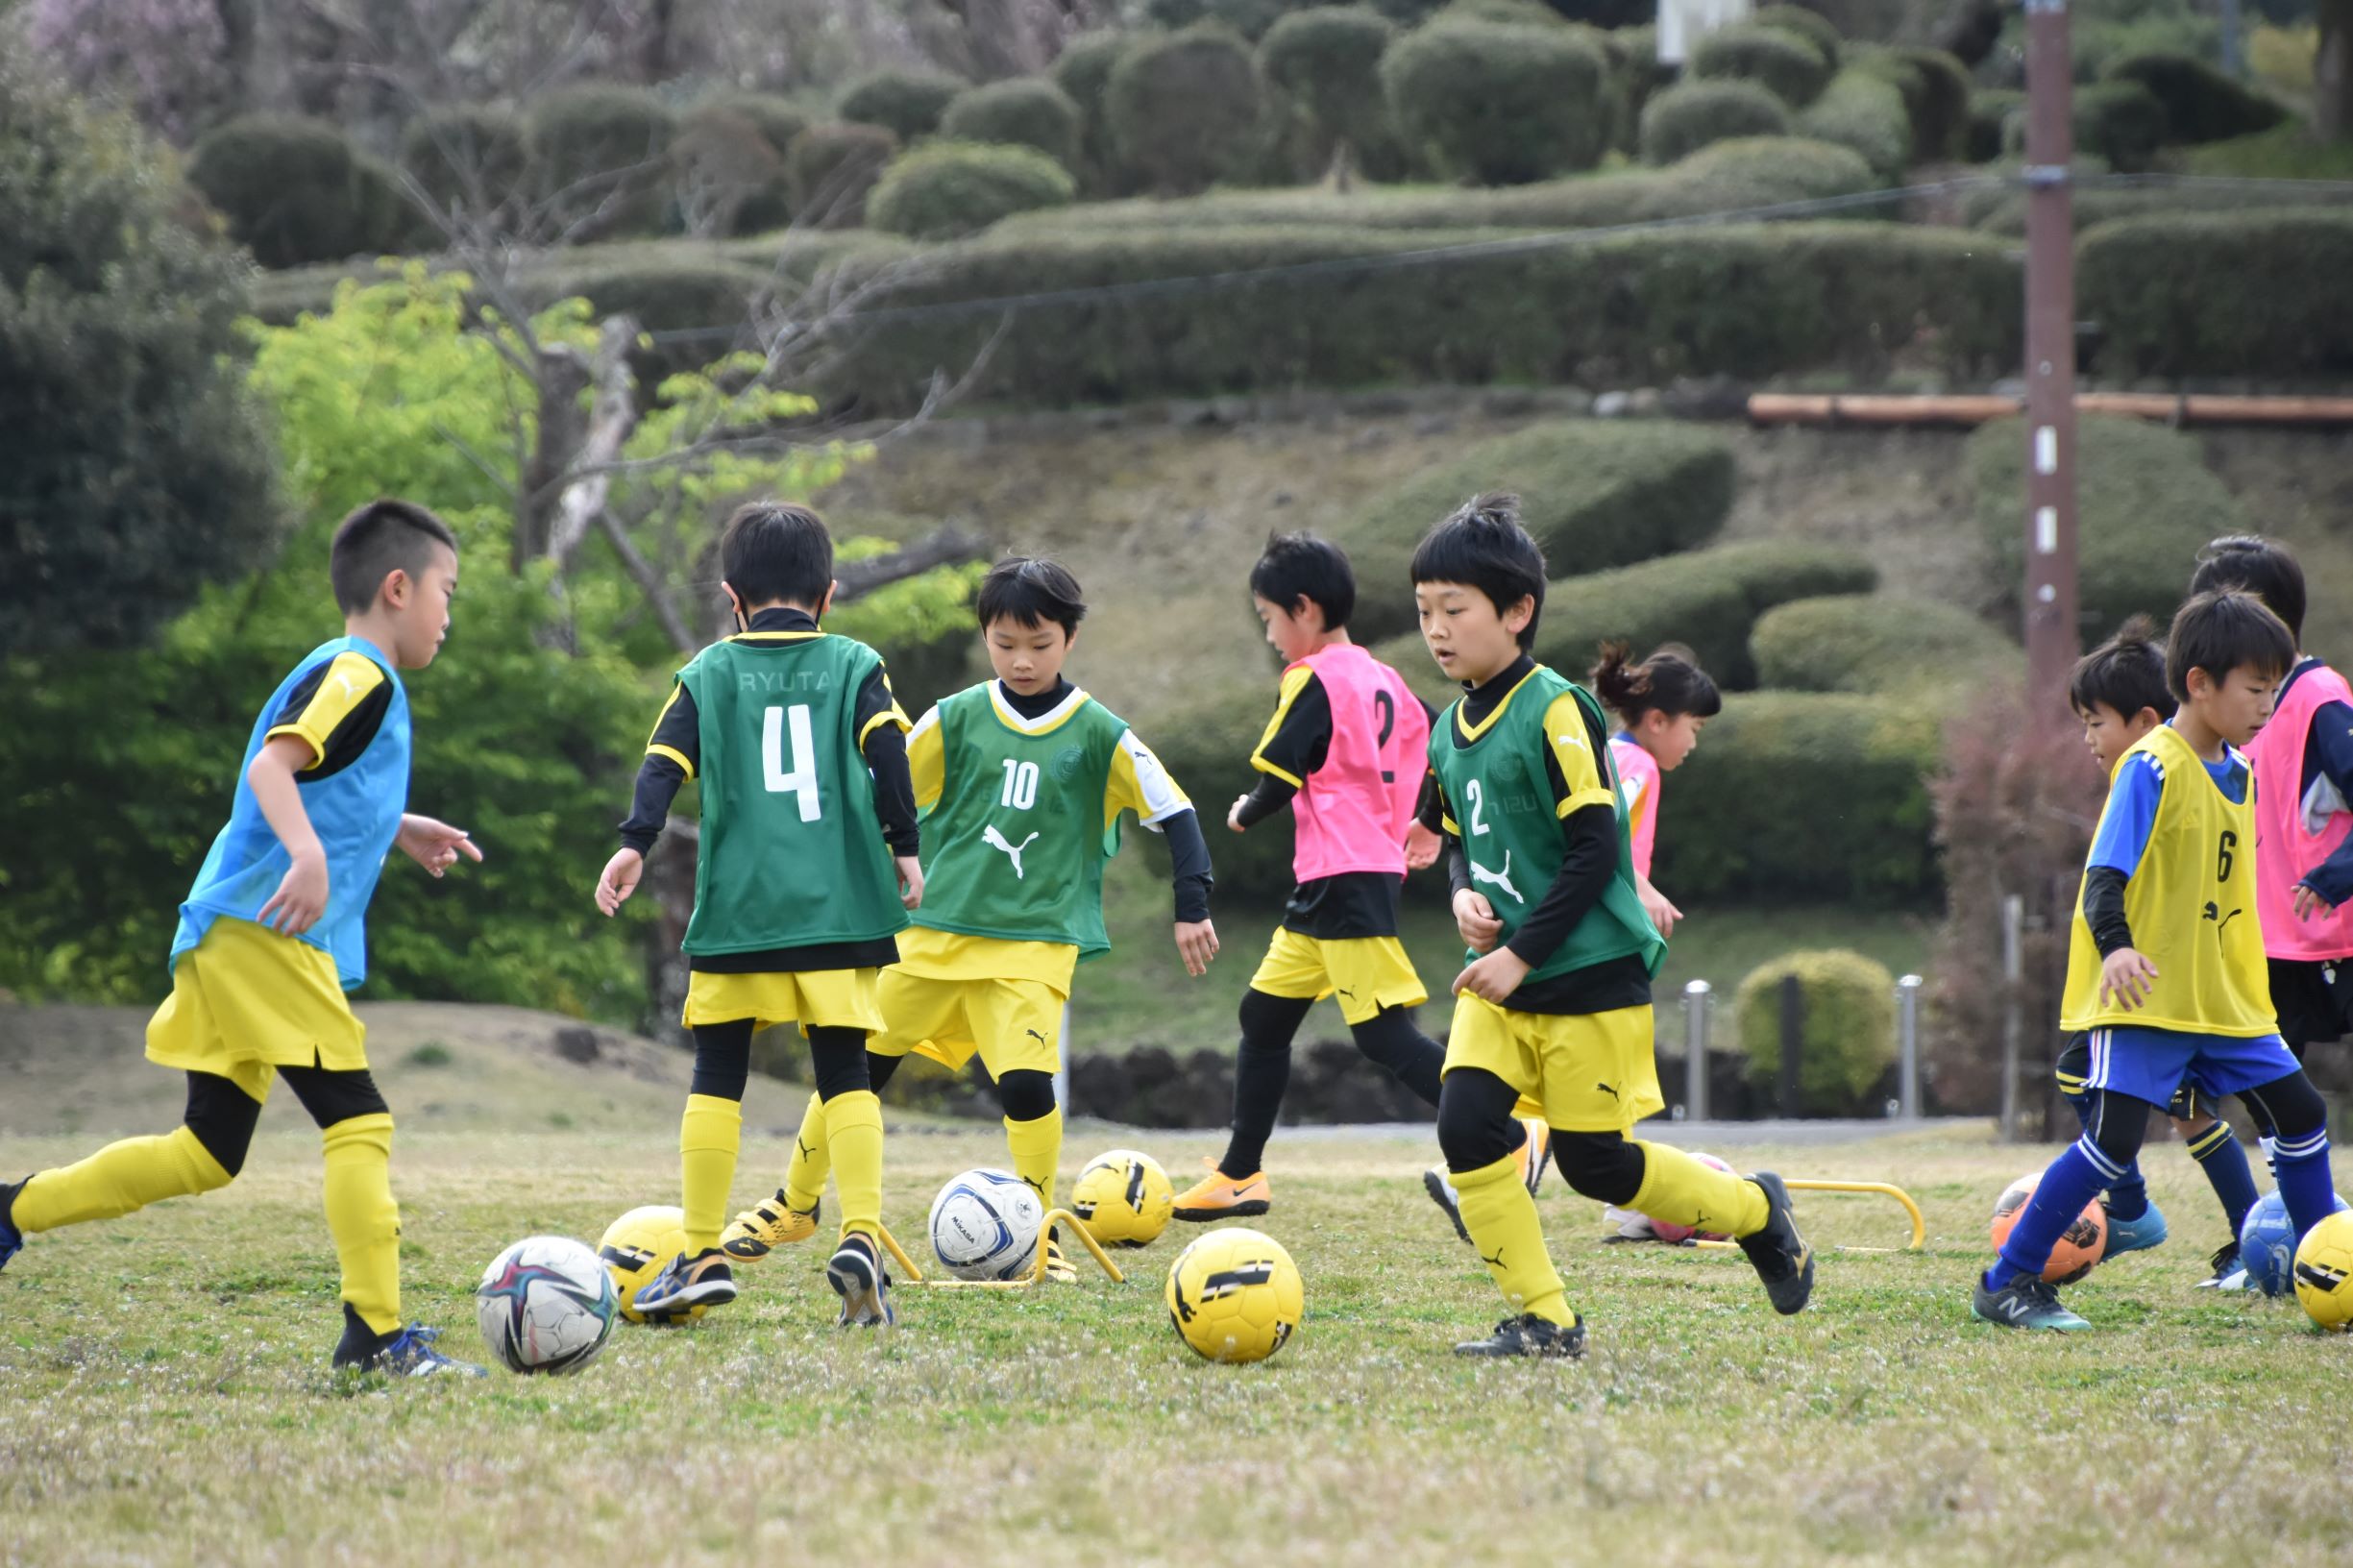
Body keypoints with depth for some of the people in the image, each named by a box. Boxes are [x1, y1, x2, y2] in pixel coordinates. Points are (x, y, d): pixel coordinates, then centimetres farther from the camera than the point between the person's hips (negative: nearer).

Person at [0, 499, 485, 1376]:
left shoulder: (343, 676, 23)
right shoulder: (359, 677, -8)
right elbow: (271, 765, -23)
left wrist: (395, 830, 34)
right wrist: (309, 852, -37)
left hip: (232, 940, 10)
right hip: (264, 935, -10)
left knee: (208, 1154, 15)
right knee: (360, 1122, -13)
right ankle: (377, 1333, -16)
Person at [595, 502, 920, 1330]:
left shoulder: (708, 673, 9)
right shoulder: (855, 666, 8)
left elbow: (665, 763, -1)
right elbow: (888, 752, -3)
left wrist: (634, 843, -5)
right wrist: (905, 850, 3)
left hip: (737, 911, 0)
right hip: (838, 906, 0)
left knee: (717, 1076, 8)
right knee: (845, 1076, 3)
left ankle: (702, 1255, 8)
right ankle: (862, 1236, -14)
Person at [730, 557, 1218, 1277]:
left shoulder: (1100, 735, -2)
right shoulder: (956, 720, 1)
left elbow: (1173, 814, 1)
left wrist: (1193, 909, -5)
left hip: (1034, 944, -2)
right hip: (933, 933, 2)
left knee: (1026, 1080, -20)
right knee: (856, 1067, 7)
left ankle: (1037, 1236, 0)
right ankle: (794, 1206, 28)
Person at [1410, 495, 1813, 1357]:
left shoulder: (1555, 712, -15)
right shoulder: (1449, 731, 8)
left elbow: (1597, 848, -17)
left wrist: (1522, 953, -20)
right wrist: (1465, 894, -2)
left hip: (1590, 972, -7)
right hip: (1499, 978, 7)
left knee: (1595, 1160, -1)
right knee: (1465, 1123, -12)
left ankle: (1754, 1210, 26)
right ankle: (1542, 1318, -3)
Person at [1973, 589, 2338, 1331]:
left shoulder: (2237, 773, 10)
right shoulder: (2152, 768, -15)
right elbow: (2105, 875, -21)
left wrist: (2249, 982, 26)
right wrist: (2115, 947, -39)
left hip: (2224, 999, 8)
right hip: (2145, 996, -8)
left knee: (2300, 1112, 9)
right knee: (2114, 1138, -16)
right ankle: (2006, 1283, -8)